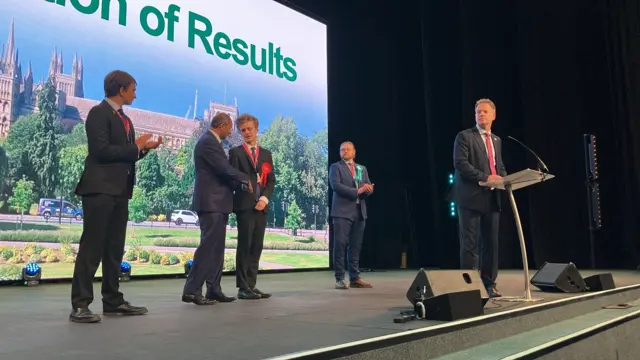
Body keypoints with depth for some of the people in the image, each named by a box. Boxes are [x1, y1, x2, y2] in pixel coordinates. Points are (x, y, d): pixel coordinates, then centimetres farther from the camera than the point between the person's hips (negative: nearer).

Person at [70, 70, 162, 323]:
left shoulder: (124, 119, 20)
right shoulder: (99, 113, -6)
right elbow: (101, 150, -17)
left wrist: (144, 148, 6)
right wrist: (135, 147, -9)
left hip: (119, 190, 9)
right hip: (100, 188, -9)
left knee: (115, 248, 10)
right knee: (92, 247, -8)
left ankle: (113, 301, 16)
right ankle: (80, 305, -3)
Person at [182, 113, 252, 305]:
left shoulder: (211, 142, 19)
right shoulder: (208, 142, -13)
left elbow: (223, 171, 19)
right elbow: (225, 169, -18)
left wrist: (240, 184, 9)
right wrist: (246, 179, -4)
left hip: (217, 203, 10)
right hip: (211, 203, -10)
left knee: (216, 249, 10)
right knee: (207, 246, -10)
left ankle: (214, 290, 14)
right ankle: (191, 290, -6)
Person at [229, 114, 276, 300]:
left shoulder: (266, 154, 18)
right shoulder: (236, 152, 6)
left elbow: (271, 180, 9)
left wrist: (265, 197, -6)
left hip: (262, 205, 5)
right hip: (245, 205, -4)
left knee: (257, 247, 6)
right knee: (245, 247, -5)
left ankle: (251, 285, 12)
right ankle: (243, 288, 0)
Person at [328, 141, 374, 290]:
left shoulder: (362, 169, 19)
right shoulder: (335, 167, 4)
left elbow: (369, 188, 13)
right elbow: (335, 185, -12)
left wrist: (368, 189, -12)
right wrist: (357, 191, -17)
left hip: (359, 212, 5)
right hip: (342, 212, -5)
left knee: (355, 246, 7)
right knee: (340, 244, -7)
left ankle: (355, 278, 13)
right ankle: (339, 279, -2)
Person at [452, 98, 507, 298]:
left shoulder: (496, 140, 20)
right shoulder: (465, 136, -2)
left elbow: (500, 166, 23)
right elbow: (460, 163, -14)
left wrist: (504, 179, 0)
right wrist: (485, 178, -20)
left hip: (491, 198, 6)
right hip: (471, 197, -6)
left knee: (491, 242, 8)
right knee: (470, 243, -4)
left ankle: (489, 283, 15)